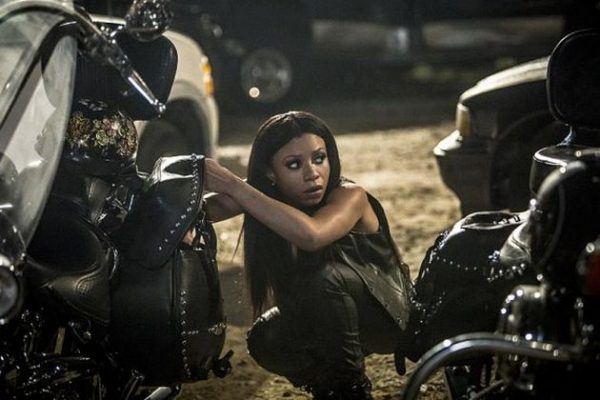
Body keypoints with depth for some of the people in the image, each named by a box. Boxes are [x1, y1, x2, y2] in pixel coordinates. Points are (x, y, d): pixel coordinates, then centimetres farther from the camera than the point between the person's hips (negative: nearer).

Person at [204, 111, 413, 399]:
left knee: (327, 277, -33)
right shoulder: (264, 195, -12)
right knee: (266, 342, -22)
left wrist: (232, 186, -46)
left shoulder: (350, 196, -29)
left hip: (389, 316, -5)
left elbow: (310, 235, -49)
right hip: (325, 318, 5)